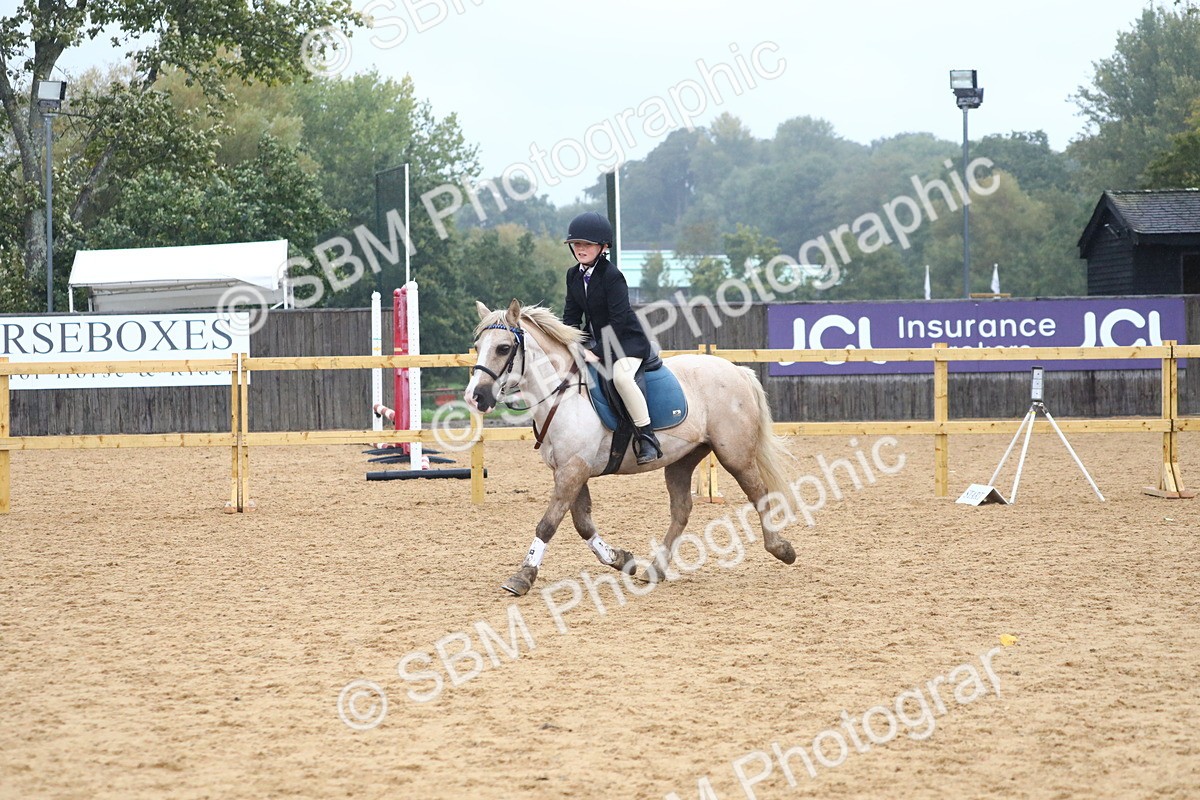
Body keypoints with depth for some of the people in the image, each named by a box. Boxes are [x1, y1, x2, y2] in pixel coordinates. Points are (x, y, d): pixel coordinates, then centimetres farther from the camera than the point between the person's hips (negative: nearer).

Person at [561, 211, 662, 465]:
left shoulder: (611, 276, -18)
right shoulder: (574, 275, 5)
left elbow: (618, 320, -22)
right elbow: (571, 315, 10)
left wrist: (598, 350, -25)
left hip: (627, 340, -9)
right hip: (594, 340, 9)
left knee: (621, 376, -36)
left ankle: (646, 436, -28)